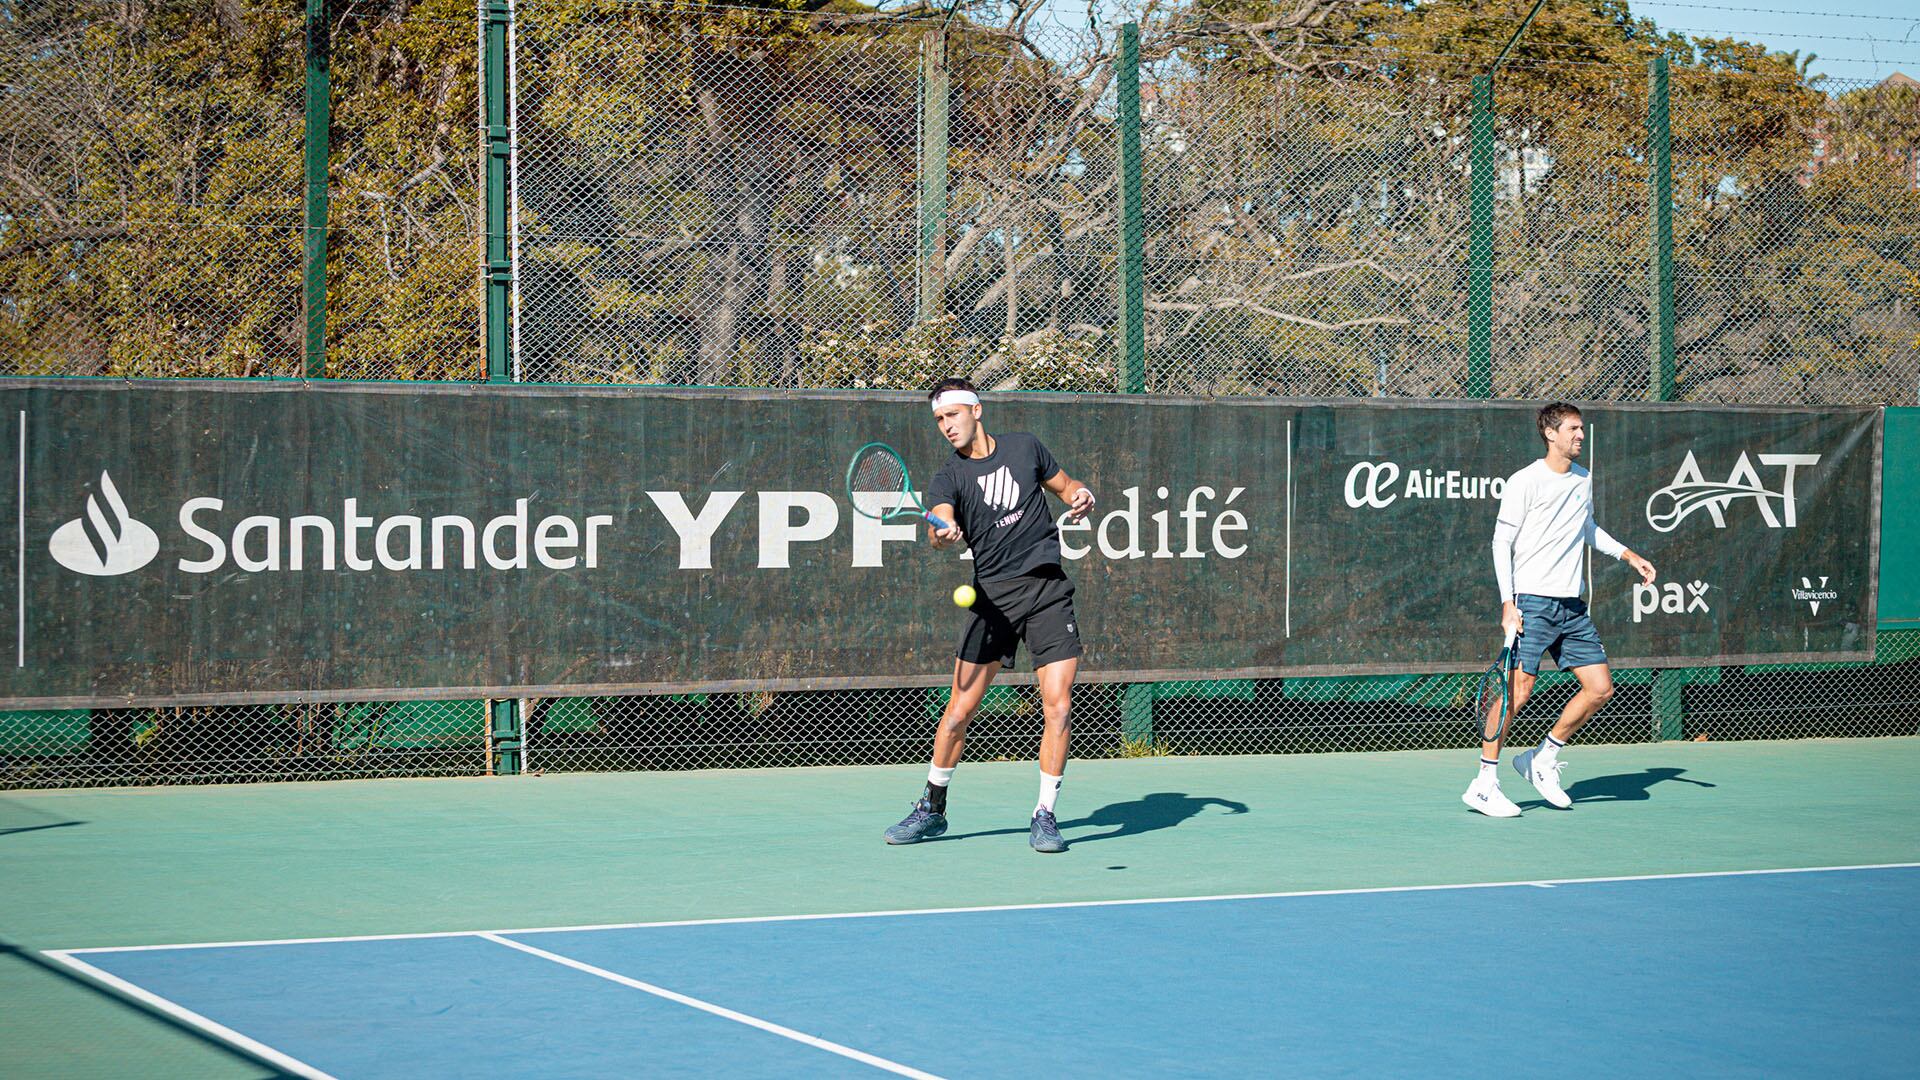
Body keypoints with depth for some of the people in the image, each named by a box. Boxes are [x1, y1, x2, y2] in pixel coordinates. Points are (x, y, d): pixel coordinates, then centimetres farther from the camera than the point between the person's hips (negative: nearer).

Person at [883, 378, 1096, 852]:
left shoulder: (1024, 446, 9)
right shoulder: (948, 479, 2)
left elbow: (1065, 484, 22)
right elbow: (941, 523, -19)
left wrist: (1080, 495, -1)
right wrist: (943, 533, -42)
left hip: (1049, 589, 0)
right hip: (993, 595, 0)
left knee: (1058, 706, -10)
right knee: (960, 710, -2)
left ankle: (1044, 817, 1)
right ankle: (932, 809, 17)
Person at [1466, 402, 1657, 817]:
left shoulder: (1583, 480, 13)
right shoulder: (1524, 482, -8)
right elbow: (1502, 542, -8)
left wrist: (1628, 555, 22)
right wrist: (1508, 604, -15)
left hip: (1571, 606, 7)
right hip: (1532, 601, -7)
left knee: (1600, 688, 1)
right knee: (1519, 690, -14)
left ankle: (1542, 759, 17)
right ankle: (1484, 785, -5)